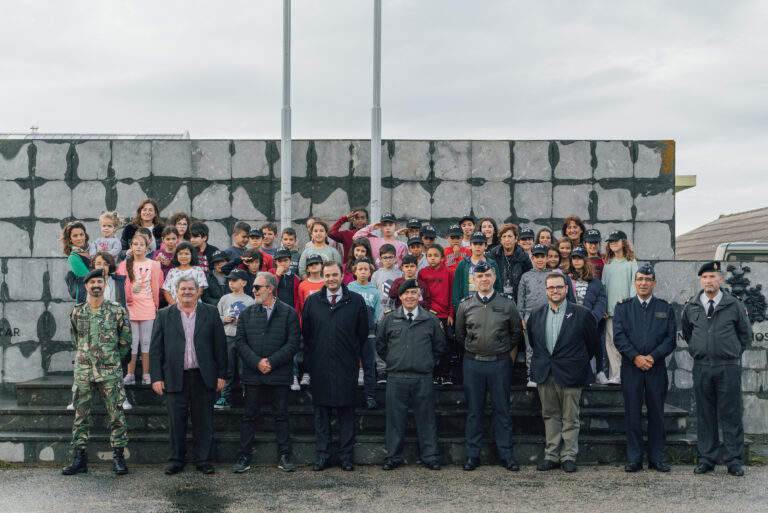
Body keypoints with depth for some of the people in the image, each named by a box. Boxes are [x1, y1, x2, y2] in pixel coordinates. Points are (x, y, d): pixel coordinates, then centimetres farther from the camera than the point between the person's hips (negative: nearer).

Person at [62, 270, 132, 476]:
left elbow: (125, 341, 7)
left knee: (116, 415, -2)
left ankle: (118, 458, 4)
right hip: (83, 371, 2)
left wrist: (112, 359, 9)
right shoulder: (77, 312, 7)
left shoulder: (117, 311, 0)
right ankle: (79, 459, 10)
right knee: (81, 415, 4)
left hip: (110, 372, -2)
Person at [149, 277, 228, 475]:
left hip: (204, 377, 0)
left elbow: (220, 345, 5)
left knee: (204, 421, 5)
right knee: (176, 422, 5)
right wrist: (156, 377, -3)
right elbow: (155, 349, 5)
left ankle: (203, 460, 16)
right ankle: (177, 460, 18)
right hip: (175, 378, 0)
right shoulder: (164, 315, 6)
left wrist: (221, 375, 0)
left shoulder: (210, 313, 6)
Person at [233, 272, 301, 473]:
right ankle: (243, 457, 12)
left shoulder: (289, 313, 1)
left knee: (281, 416, 5)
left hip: (279, 374, -2)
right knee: (249, 417, 5)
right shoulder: (247, 313, 8)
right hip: (252, 374, 2)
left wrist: (271, 362, -13)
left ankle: (284, 457, 13)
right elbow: (240, 342, 3)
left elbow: (292, 343, -5)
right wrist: (257, 362, -10)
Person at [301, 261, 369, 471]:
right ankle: (323, 455, 13)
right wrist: (312, 354, 9)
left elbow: (363, 332, 8)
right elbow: (305, 332, 13)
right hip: (319, 366, 2)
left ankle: (346, 456, 10)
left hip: (346, 367, -1)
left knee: (347, 411, 2)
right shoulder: (312, 301, 7)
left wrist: (354, 354, 9)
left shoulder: (356, 301, 2)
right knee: (321, 412, 5)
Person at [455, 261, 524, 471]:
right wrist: (472, 353, 11)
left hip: (500, 363, -1)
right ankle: (473, 454, 14)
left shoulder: (507, 303, 1)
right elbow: (460, 335, 13)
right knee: (474, 410, 6)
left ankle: (506, 454, 13)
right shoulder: (465, 305, 3)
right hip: (472, 364, 1)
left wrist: (510, 358, 7)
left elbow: (516, 333, 9)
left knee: (502, 409, 4)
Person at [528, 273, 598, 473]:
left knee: (570, 418, 2)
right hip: (544, 374, 4)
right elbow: (532, 340, 20)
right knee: (550, 416, 9)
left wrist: (579, 363, 10)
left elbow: (592, 342, 5)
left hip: (570, 374, -3)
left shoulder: (581, 314, -4)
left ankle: (569, 457, 10)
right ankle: (551, 456, 15)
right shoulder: (536, 314, 7)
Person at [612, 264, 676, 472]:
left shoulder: (665, 308, 9)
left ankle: (656, 457, 13)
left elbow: (671, 338, 2)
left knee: (656, 413, 4)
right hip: (631, 368, 0)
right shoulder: (622, 307, 8)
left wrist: (653, 356, -11)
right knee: (633, 414, 1)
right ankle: (634, 459, 7)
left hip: (657, 367, 1)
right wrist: (635, 357, -13)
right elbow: (619, 336, -1)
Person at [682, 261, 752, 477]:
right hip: (701, 367, 2)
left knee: (731, 414, 0)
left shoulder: (734, 305, 0)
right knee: (705, 415, 6)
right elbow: (686, 332, 22)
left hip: (728, 368, -2)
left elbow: (745, 334, 12)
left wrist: (732, 353, 10)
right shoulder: (691, 306, 6)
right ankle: (706, 459, 13)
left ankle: (733, 461, 7)